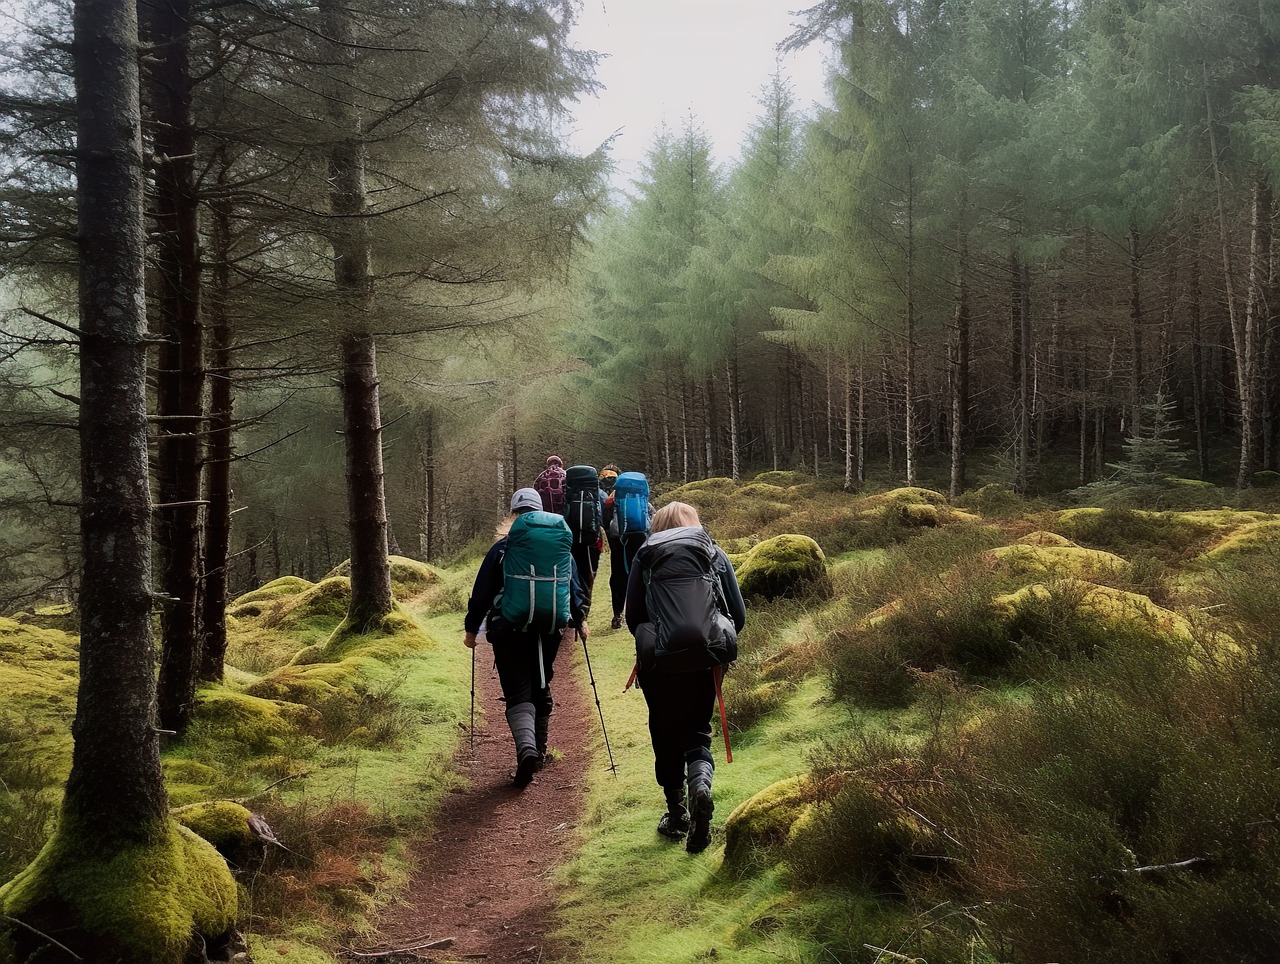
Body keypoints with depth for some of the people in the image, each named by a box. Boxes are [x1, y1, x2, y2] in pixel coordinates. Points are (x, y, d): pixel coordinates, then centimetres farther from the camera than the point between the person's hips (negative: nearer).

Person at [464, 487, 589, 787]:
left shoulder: (502, 548, -1)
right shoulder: (560, 545, 8)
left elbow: (482, 592, -1)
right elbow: (575, 585, 12)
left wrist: (471, 628, 7)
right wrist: (580, 619, 24)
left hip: (510, 630, -3)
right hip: (550, 630, 3)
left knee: (518, 695, -4)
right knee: (541, 690, 20)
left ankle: (526, 748, -29)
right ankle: (538, 751, 28)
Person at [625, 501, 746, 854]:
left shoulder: (646, 556, 12)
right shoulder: (714, 553, 14)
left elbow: (632, 615, 9)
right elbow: (739, 614, 10)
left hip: (660, 660, -1)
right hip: (707, 656, 1)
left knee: (665, 735, 16)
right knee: (698, 730, 13)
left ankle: (676, 813, 19)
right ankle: (700, 781, -16)